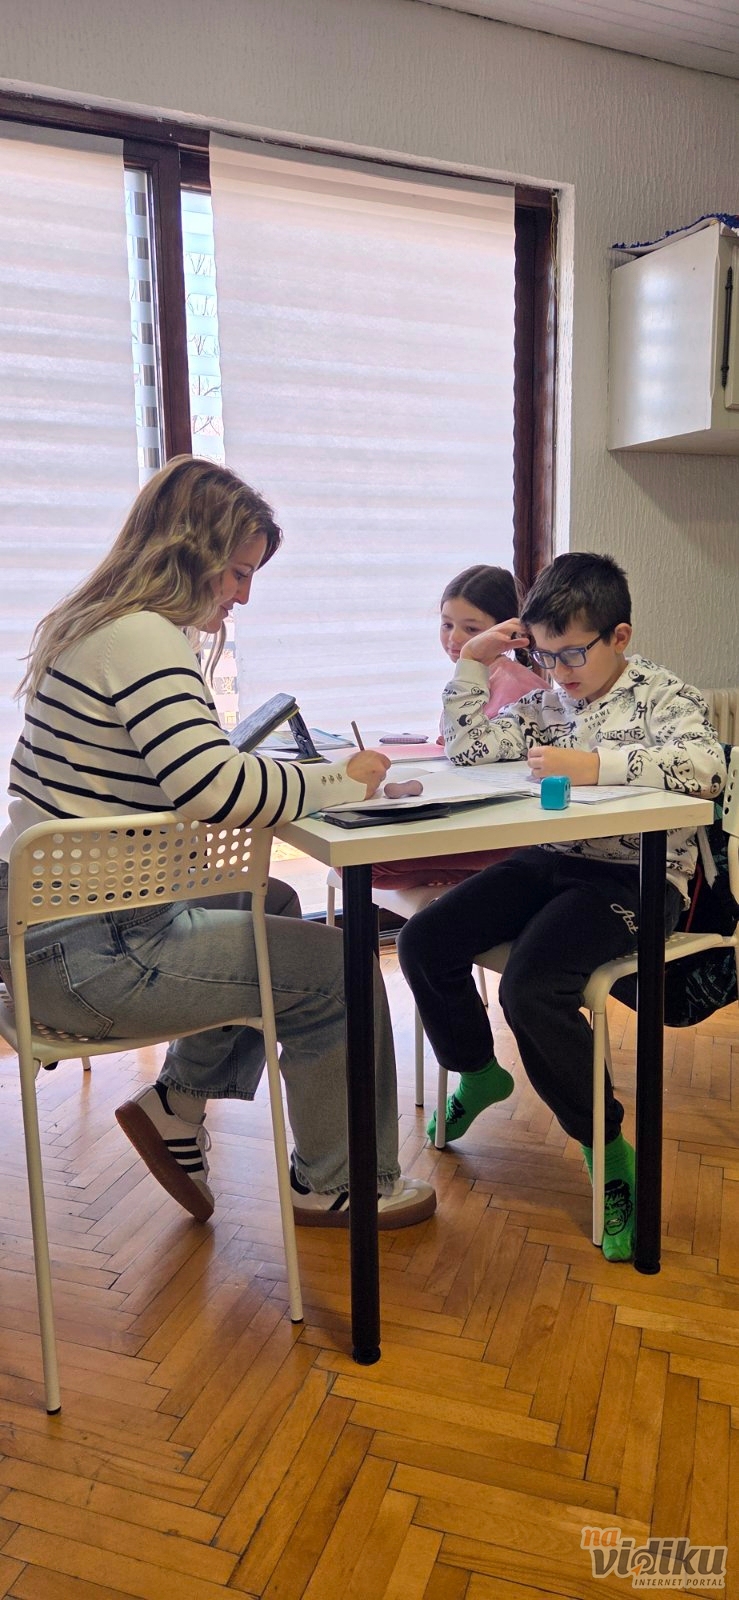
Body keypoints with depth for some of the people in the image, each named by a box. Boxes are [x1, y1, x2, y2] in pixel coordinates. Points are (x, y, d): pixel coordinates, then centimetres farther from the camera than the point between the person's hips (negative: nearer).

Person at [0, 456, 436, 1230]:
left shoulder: (93, 629, 13)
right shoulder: (143, 638, -19)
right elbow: (215, 787, -31)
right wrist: (339, 780, -15)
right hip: (89, 957, -10)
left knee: (272, 908, 25)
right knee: (337, 970, -2)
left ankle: (177, 1102, 24)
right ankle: (336, 1185, 20)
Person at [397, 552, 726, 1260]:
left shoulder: (663, 695, -6)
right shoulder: (544, 702, 13)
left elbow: (706, 766, -26)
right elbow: (467, 748, 9)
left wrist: (594, 765, -31)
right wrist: (472, 661, 5)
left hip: (634, 875, -7)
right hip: (549, 860, 7)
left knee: (531, 987, -30)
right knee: (423, 943, -5)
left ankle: (610, 1153, -8)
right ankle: (478, 1074, 22)